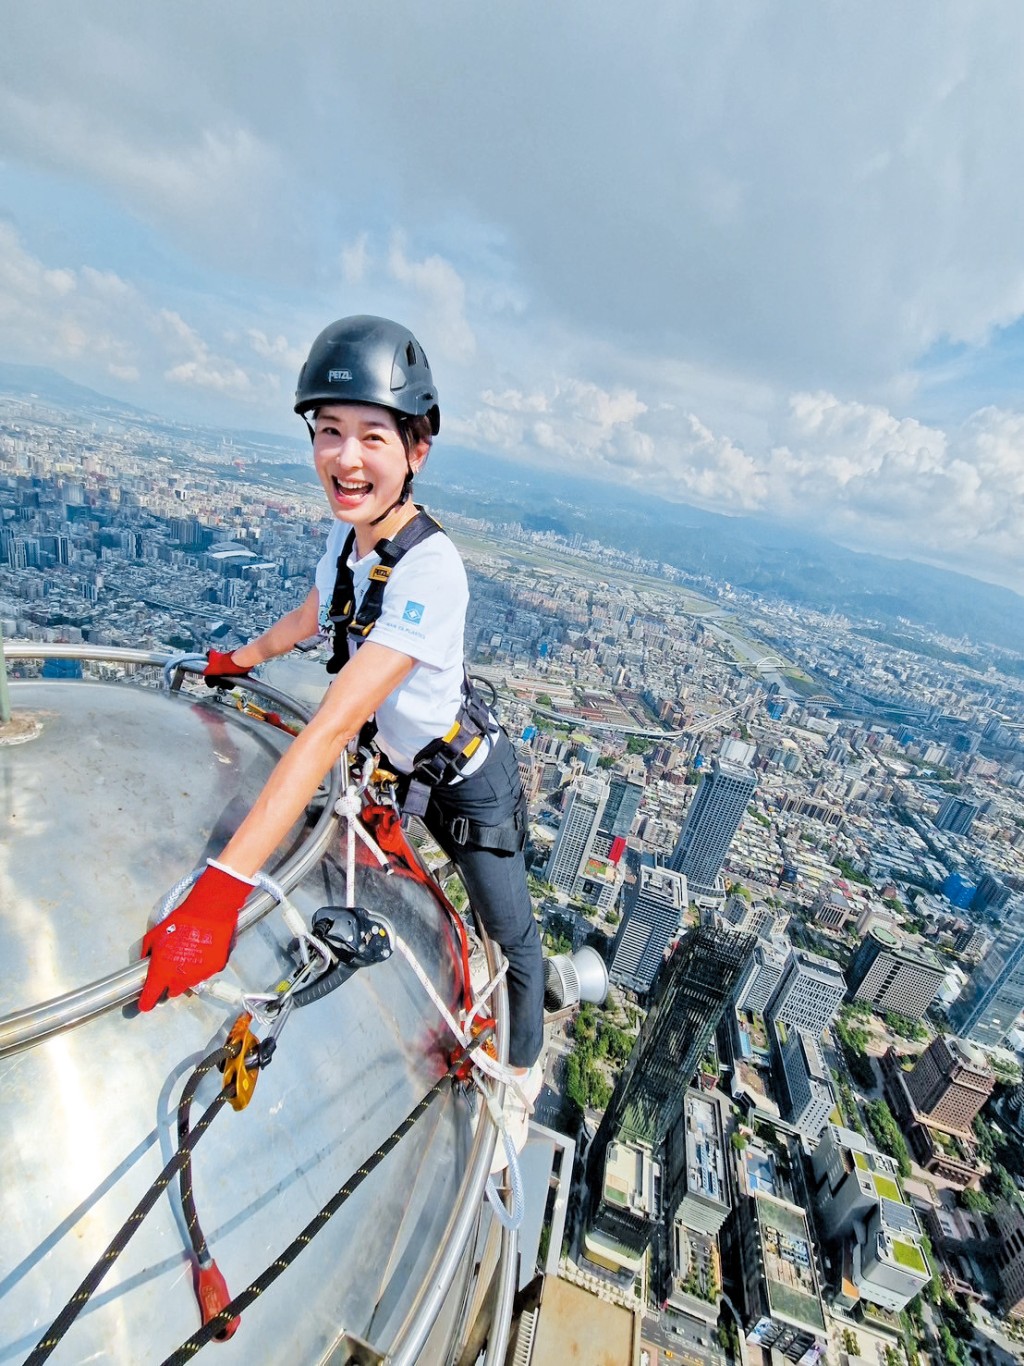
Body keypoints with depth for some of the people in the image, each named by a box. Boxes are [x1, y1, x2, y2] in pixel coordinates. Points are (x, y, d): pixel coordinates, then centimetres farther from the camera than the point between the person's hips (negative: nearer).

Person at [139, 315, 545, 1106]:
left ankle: (525, 1065, 47)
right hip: (398, 769, 6)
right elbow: (317, 612, 12)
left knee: (511, 936, 17)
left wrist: (220, 892, -39)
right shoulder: (346, 532, -10)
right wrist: (241, 660, 25)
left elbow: (336, 724, -40)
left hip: (468, 780, -5)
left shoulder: (431, 568, -34)